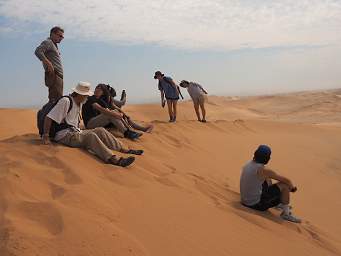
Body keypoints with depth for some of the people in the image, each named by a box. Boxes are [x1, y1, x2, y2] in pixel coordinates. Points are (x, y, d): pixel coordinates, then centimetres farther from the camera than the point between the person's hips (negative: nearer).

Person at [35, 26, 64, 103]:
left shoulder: (54, 45, 26)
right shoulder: (47, 42, -3)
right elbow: (38, 51, -20)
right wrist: (48, 63, -25)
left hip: (58, 76, 10)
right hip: (53, 74, -10)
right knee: (56, 99, -18)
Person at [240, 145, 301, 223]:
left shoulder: (248, 165, 4)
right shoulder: (264, 170, -20)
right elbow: (287, 180, -9)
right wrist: (292, 187, 13)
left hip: (245, 201, 8)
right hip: (256, 204, -8)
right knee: (285, 184, -4)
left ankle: (278, 204, 38)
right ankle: (286, 213, 7)